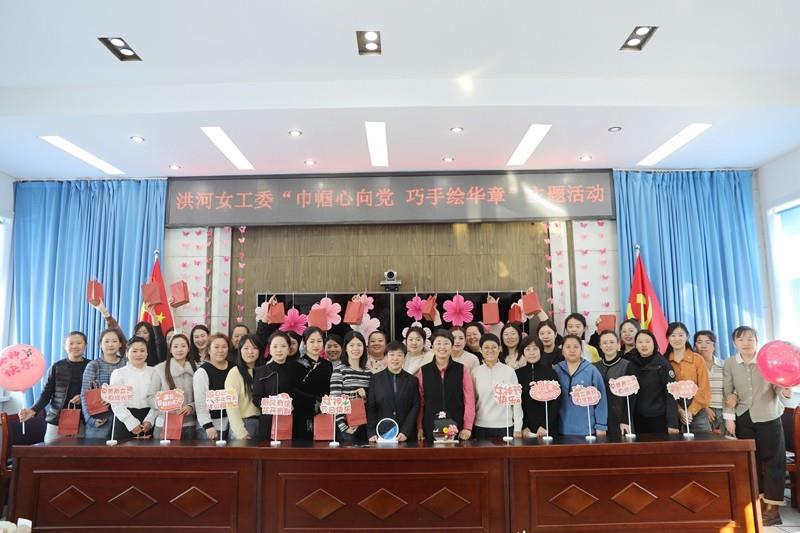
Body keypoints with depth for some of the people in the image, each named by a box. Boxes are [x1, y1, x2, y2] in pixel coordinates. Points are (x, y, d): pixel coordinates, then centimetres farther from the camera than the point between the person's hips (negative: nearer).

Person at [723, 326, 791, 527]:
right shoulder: (730, 364, 0)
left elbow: (777, 385, -8)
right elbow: (728, 392, 1)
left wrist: (784, 390, -31)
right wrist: (729, 417, -1)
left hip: (768, 417, -2)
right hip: (743, 418, 3)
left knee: (772, 460, 1)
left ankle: (772, 506, 8)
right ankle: (758, 501, 22)